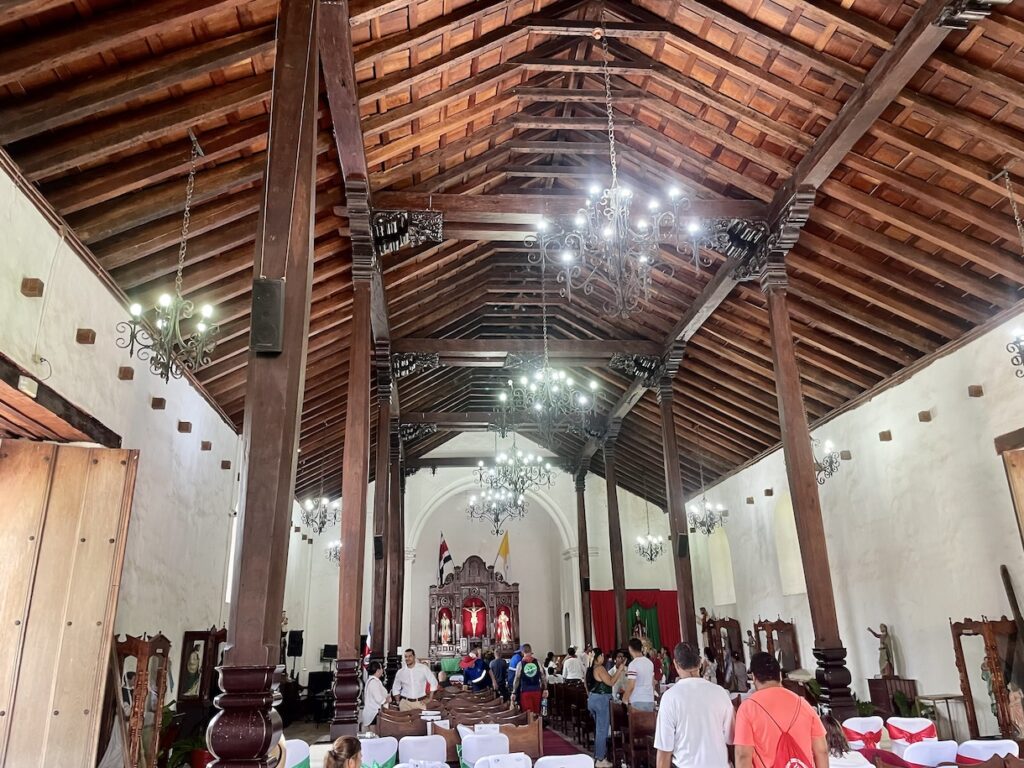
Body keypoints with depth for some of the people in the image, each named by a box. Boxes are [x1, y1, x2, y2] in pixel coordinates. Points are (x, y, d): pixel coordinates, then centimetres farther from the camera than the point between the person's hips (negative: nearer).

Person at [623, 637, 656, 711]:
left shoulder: (633, 664, -14)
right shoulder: (650, 662, 7)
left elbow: (631, 685, -16)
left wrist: (625, 699, -2)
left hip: (637, 702, -6)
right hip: (650, 700, 6)